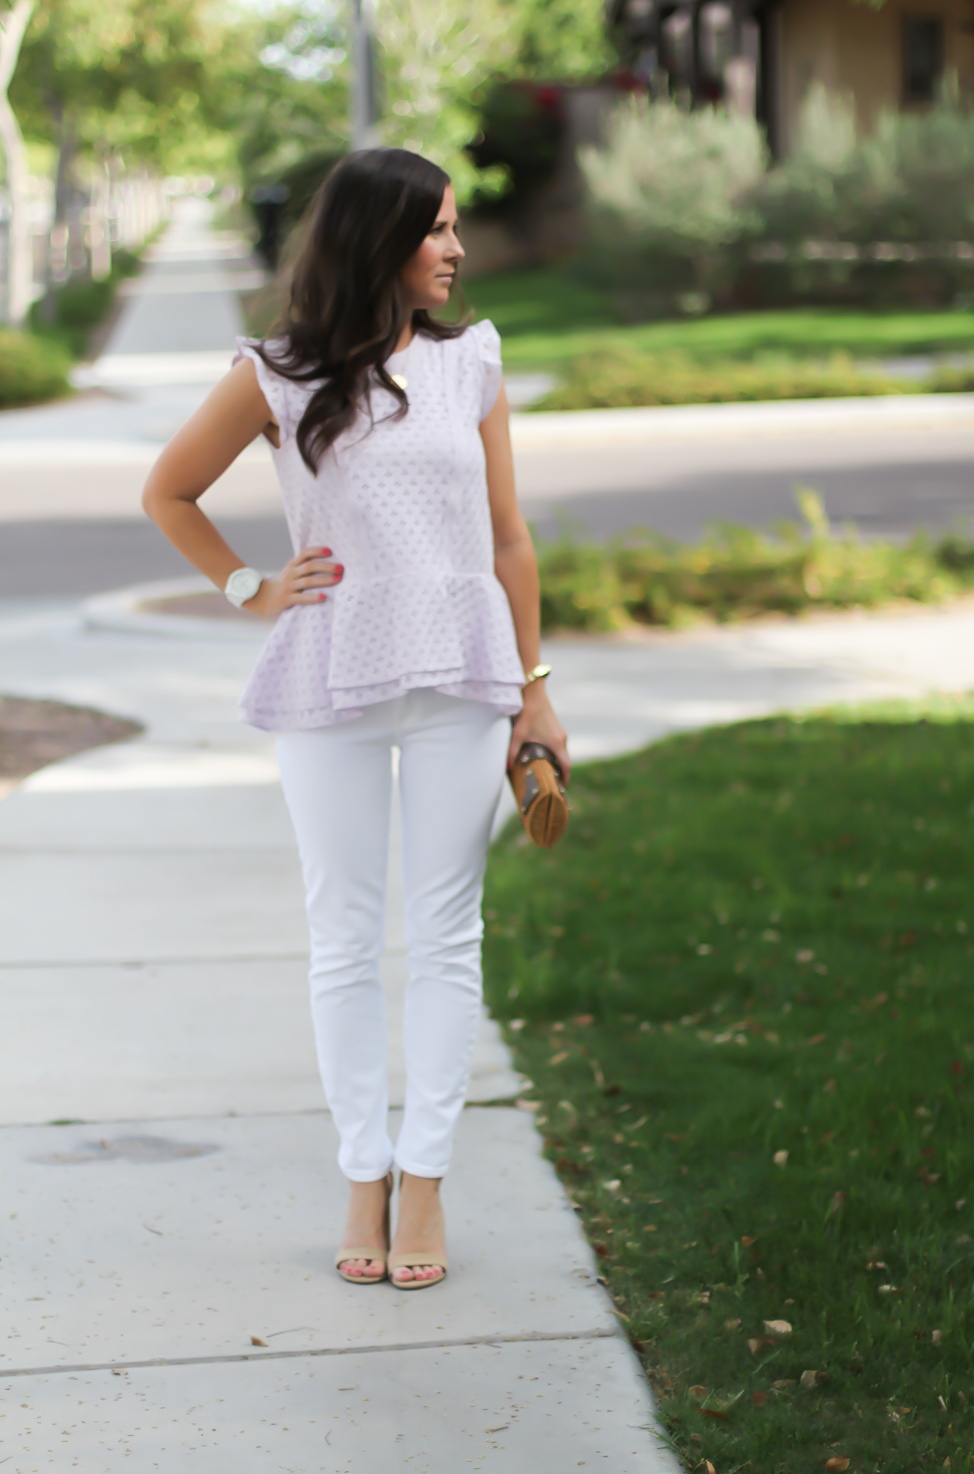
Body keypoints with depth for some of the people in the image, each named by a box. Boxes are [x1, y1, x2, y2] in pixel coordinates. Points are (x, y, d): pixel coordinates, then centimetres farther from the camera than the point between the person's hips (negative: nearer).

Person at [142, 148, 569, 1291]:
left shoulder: (469, 363, 6)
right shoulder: (277, 377, -1)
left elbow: (508, 538, 9)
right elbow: (168, 492, 11)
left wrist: (531, 687, 8)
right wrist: (247, 589, 3)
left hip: (459, 679, 2)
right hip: (329, 682, -1)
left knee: (446, 934, 3)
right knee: (343, 938, 5)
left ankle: (423, 1179, 11)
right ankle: (363, 1177, 15)